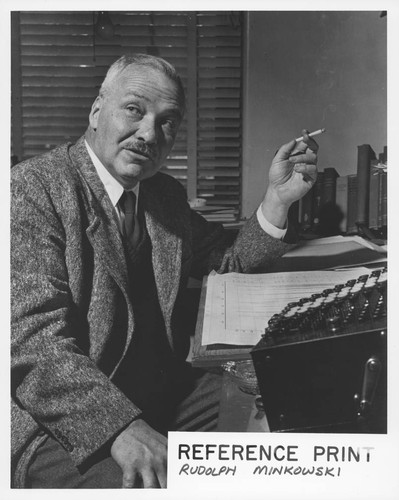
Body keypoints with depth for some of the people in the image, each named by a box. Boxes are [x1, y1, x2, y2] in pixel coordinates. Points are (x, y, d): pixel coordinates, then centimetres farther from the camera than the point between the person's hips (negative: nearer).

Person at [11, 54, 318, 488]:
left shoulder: (167, 195, 11)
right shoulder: (31, 189, -12)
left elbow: (231, 264, 15)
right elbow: (34, 341, -21)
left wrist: (277, 198, 0)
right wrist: (122, 427, -32)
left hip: (163, 395, 7)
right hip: (59, 420, -6)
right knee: (138, 482, -32)